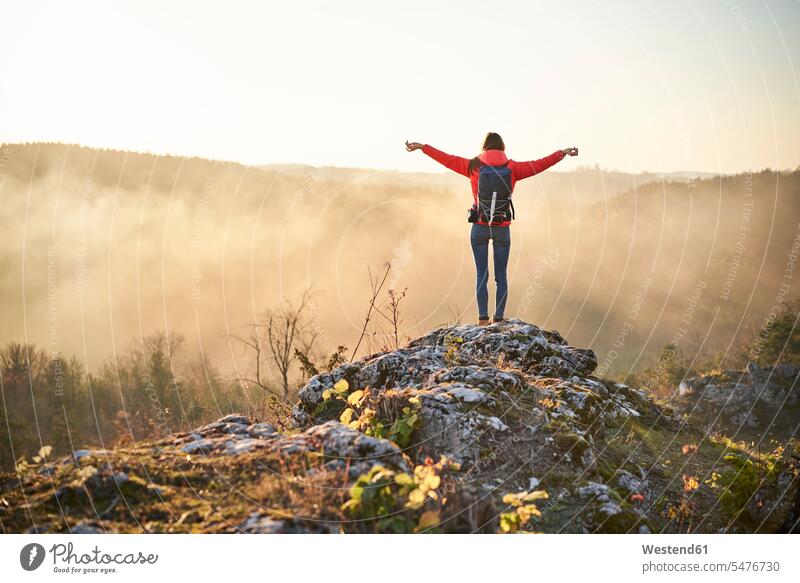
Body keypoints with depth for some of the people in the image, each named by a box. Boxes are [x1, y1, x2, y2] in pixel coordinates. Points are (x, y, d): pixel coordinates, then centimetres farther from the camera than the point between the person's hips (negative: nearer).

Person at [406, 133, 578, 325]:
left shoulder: (473, 166, 2)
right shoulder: (512, 168, 2)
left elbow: (445, 158, 7)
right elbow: (538, 165, 8)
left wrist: (421, 147, 16)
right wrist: (562, 153, 18)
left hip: (479, 227, 0)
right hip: (502, 228, 0)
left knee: (481, 275, 3)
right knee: (501, 277, 7)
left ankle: (483, 319, -2)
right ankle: (499, 319, 5)